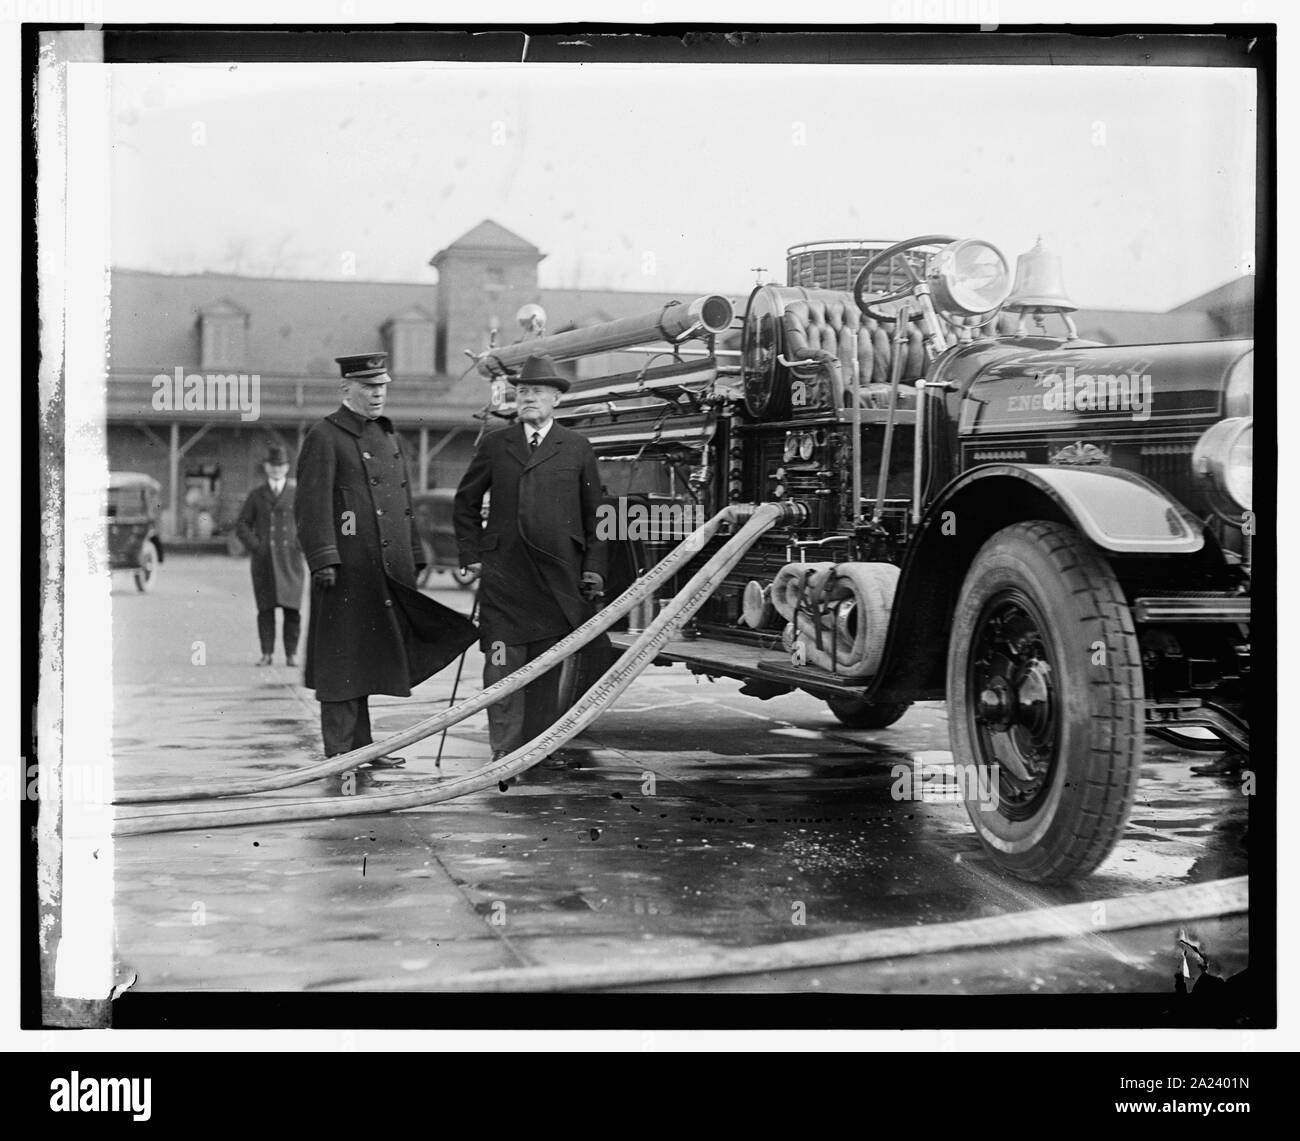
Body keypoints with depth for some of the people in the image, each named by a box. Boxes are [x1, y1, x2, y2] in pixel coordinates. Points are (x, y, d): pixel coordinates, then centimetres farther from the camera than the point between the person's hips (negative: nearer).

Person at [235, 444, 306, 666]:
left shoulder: (297, 492, 7)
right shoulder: (256, 495, 11)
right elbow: (242, 525, 11)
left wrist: (300, 546, -3)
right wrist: (255, 546, -3)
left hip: (290, 559, -1)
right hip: (263, 560, 1)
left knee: (292, 607, -6)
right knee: (265, 607, -2)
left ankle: (291, 654, -1)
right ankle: (266, 654, 2)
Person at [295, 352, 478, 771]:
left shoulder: (388, 436, 19)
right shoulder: (325, 437, -5)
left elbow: (404, 503, 23)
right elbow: (313, 504, -12)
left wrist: (414, 558, 20)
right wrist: (322, 560, -20)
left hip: (388, 571, 7)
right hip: (347, 570, -7)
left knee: (369, 656, 13)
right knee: (342, 661, -2)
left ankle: (362, 748, 21)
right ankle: (340, 755, 2)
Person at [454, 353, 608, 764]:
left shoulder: (577, 448, 8)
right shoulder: (494, 445, 9)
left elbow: (594, 513, 9)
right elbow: (465, 502, 16)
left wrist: (594, 568, 3)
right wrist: (472, 555, 7)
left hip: (558, 575, 0)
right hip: (503, 578, 0)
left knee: (547, 669, 6)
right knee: (502, 667, -7)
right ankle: (504, 753, -6)